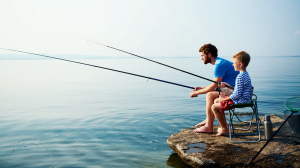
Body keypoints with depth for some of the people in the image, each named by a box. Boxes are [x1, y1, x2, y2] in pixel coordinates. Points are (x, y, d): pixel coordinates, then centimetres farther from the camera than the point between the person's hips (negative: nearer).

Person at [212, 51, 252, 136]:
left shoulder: (240, 77, -24)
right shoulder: (245, 74, 10)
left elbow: (237, 94, -25)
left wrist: (225, 99, -14)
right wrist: (227, 86, 11)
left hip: (240, 101, -11)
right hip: (243, 99, 11)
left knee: (214, 107, -10)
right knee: (216, 101, 19)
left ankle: (224, 129, 3)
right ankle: (225, 124, 23)